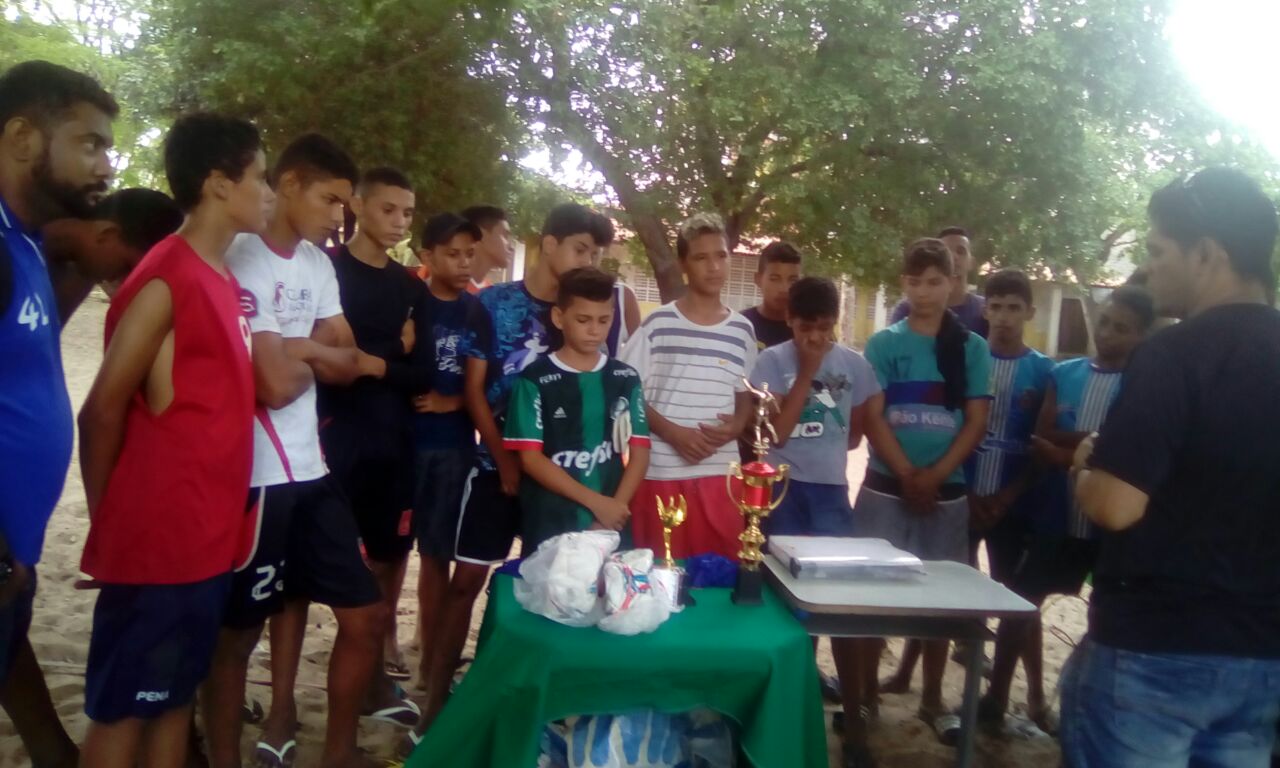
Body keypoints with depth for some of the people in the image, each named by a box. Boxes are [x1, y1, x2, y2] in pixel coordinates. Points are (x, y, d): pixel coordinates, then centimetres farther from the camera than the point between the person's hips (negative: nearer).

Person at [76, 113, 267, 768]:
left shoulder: (223, 281, 10)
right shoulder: (167, 279, -17)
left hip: (206, 536, 8)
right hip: (155, 541, -8)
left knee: (175, 696, 18)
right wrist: (114, 522, -4)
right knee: (121, 710, 5)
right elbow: (102, 411, -14)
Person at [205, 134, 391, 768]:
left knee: (363, 616, 12)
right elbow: (276, 384, -20)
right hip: (256, 474, -8)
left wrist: (299, 349, -8)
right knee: (238, 631, 8)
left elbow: (348, 362, 10)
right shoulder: (243, 261, -15)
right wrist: (320, 356, 0)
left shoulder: (318, 263, 12)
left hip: (310, 468, 8)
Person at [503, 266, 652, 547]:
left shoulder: (626, 379, 7)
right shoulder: (535, 380, -3)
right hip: (549, 528, -3)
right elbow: (531, 458, -8)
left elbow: (639, 452, 6)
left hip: (612, 526, 3)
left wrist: (616, 507, -9)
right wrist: (596, 502, -14)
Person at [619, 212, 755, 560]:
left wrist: (736, 426, -5)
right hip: (660, 473, -2)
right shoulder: (658, 323, -2)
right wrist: (672, 432, -14)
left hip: (719, 474, 3)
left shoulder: (741, 330, 7)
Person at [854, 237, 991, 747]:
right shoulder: (883, 344, 2)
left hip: (946, 491, 1)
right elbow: (873, 419, -4)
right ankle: (866, 694, 14)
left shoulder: (972, 348, 4)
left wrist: (935, 476, -13)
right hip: (885, 487, -1)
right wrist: (908, 477, -14)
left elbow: (976, 422, -1)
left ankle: (932, 699, 22)